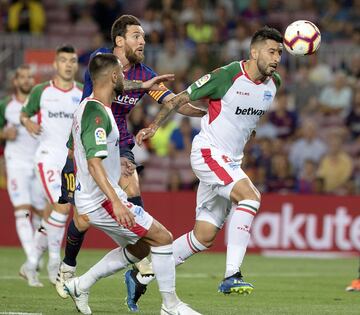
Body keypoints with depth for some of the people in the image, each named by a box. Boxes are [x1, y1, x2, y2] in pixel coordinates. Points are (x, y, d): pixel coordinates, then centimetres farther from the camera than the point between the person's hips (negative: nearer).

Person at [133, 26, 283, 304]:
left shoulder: (274, 83, 3)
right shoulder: (227, 75, -17)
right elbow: (183, 98, -6)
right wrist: (154, 125, 0)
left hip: (230, 161, 8)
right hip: (208, 152, -8)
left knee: (205, 236, 6)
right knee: (249, 196, -30)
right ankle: (231, 276, -32)